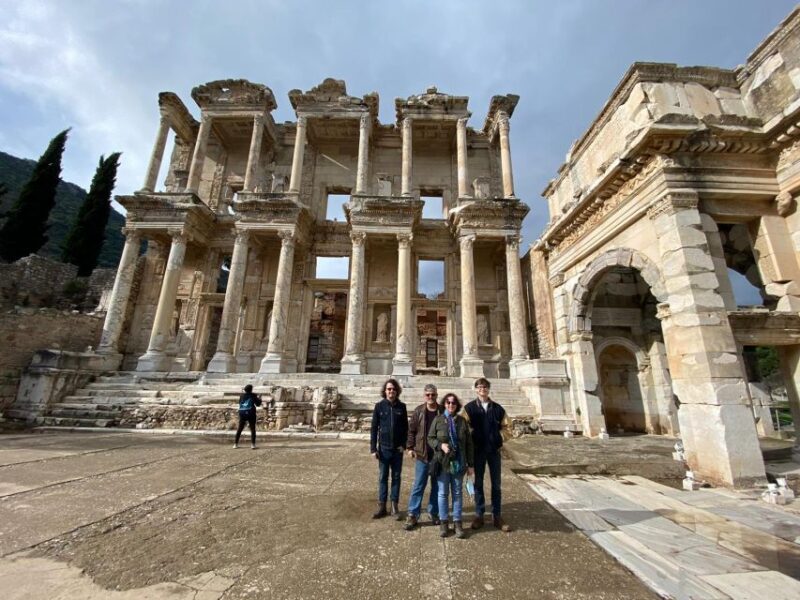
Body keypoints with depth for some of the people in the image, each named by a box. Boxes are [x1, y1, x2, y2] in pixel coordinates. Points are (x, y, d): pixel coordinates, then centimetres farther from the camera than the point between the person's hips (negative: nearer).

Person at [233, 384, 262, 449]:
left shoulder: (242, 396, 5)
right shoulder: (253, 395, -3)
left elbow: (239, 403, 21)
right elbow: (258, 404, 2)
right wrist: (259, 399, 20)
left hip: (242, 413, 3)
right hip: (250, 414, -3)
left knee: (239, 429, 14)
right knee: (252, 429, 3)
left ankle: (235, 443, 14)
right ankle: (252, 444, -2)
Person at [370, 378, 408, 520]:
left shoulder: (401, 407, -2)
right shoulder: (379, 406, -5)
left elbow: (405, 427, 3)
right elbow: (374, 428, -4)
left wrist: (403, 444, -7)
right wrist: (373, 448, -7)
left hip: (397, 449, 1)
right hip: (384, 448, -1)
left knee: (396, 477, 10)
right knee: (383, 478, 10)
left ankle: (395, 506, 23)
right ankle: (382, 506, 23)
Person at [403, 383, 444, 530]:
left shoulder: (443, 411, -5)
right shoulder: (418, 411, -4)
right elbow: (411, 430, 2)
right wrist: (410, 447, -2)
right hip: (422, 454, 0)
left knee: (437, 486, 14)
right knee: (418, 486, 6)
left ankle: (434, 512, 31)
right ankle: (412, 515, 18)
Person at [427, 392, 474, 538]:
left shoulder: (462, 421, -1)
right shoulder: (438, 420, -5)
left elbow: (469, 443, 3)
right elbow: (430, 438, 0)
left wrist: (470, 464, 3)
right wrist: (440, 445, -19)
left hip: (458, 463, 1)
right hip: (442, 462, -1)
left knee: (458, 493, 11)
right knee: (443, 493, 9)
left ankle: (457, 522, 25)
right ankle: (443, 522, 24)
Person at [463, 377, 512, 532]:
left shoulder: (497, 408, 4)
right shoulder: (469, 408, -3)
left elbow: (506, 426, 11)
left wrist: (499, 438, -2)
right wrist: (472, 442, -12)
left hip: (494, 450, 2)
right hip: (478, 450, -2)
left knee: (496, 484, 9)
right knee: (478, 483, 9)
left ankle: (497, 516, 22)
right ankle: (479, 515, 21)